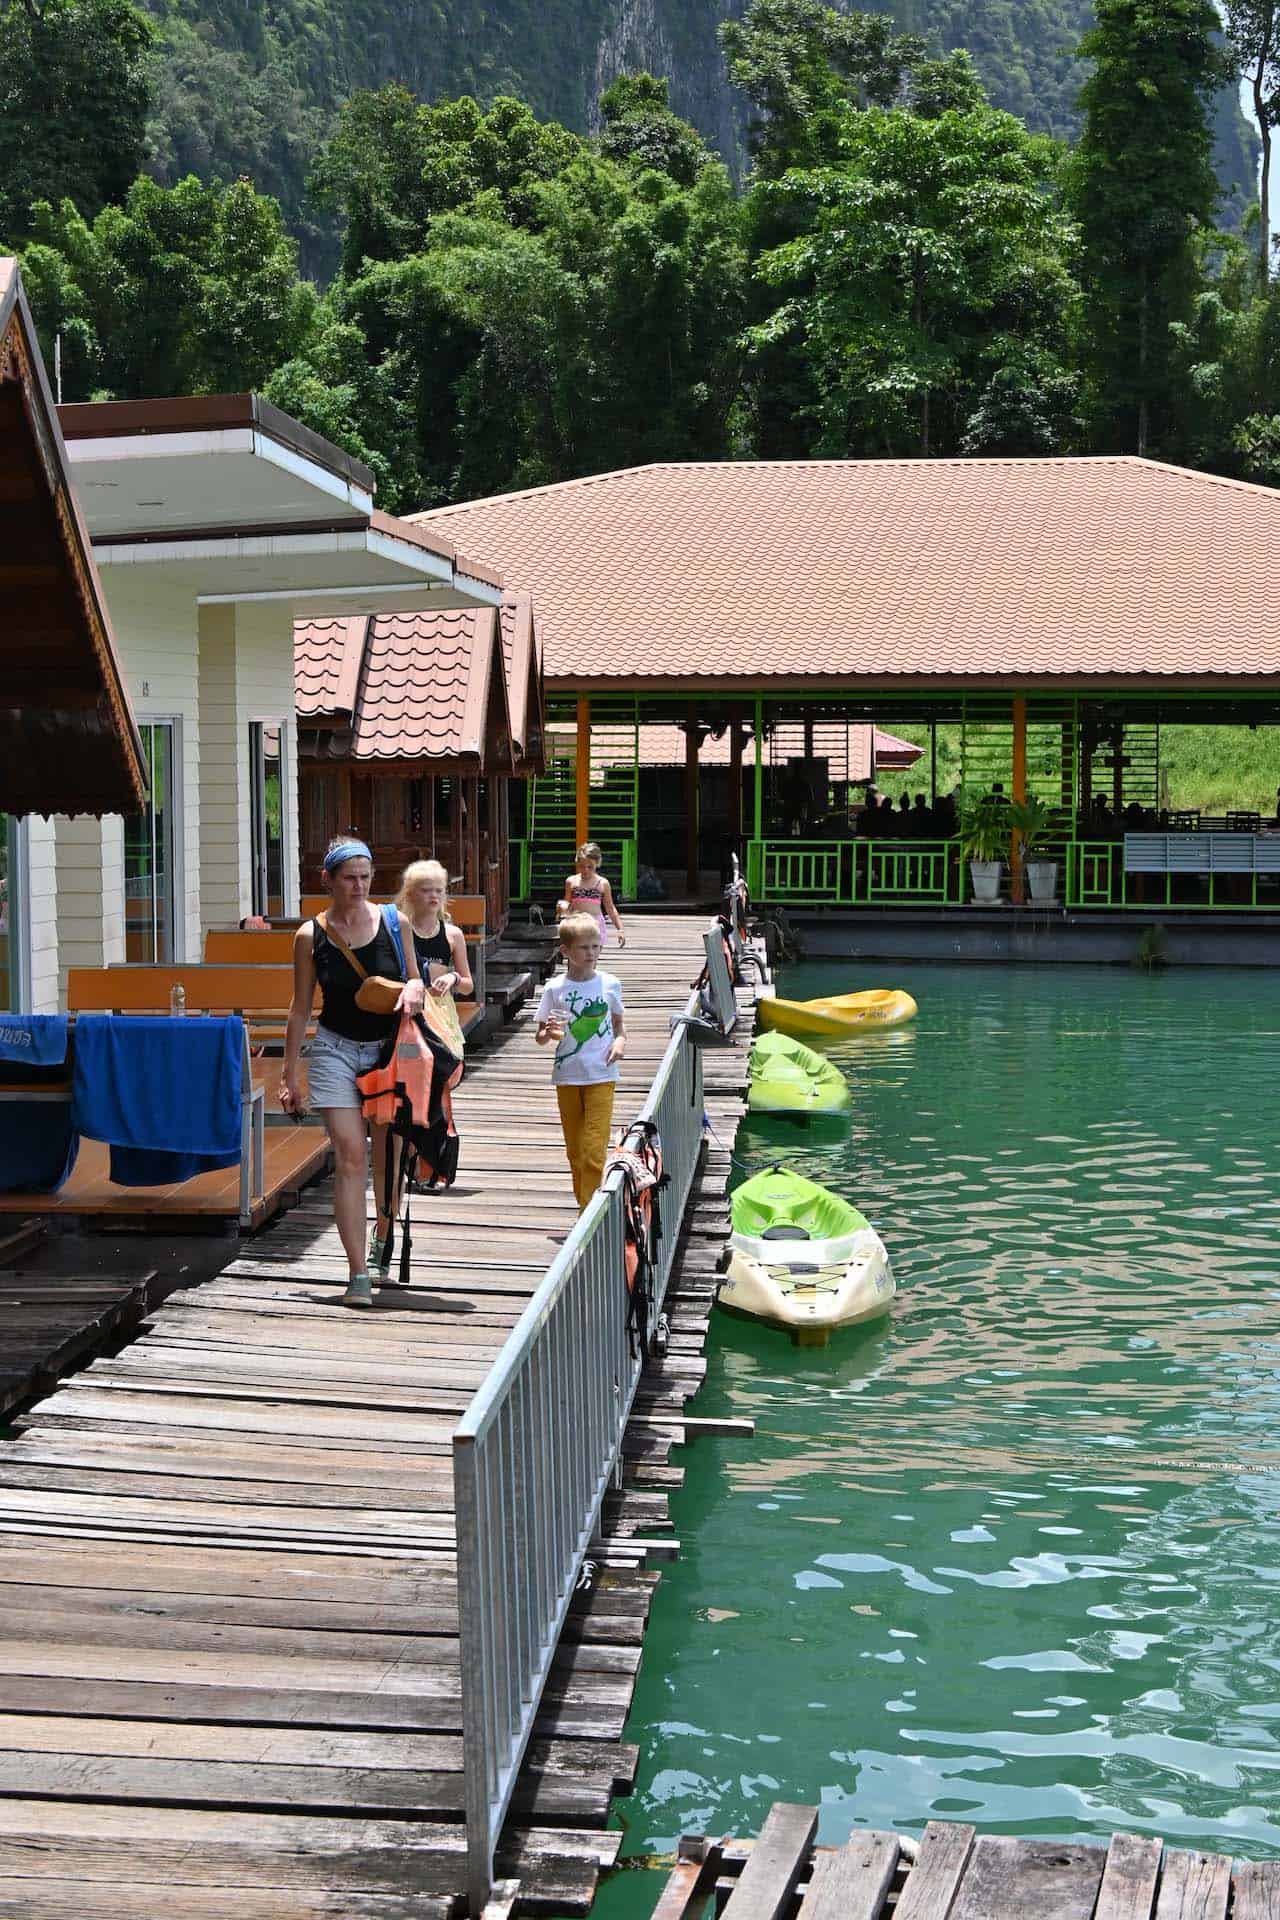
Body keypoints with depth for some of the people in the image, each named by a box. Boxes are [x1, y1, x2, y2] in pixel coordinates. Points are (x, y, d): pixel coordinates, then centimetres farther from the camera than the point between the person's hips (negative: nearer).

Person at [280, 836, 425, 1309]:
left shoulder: (394, 922, -1)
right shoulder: (310, 936, -2)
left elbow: (414, 978, 12)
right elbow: (301, 1008, 4)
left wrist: (414, 988, -14)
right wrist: (289, 1073, 4)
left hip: (389, 1049, 2)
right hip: (336, 1051, -2)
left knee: (389, 1156, 9)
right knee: (350, 1155, -12)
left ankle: (382, 1236, 38)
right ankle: (358, 1274, -12)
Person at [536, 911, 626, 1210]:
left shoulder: (609, 984, 1)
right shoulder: (555, 989, -2)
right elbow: (540, 1037, 3)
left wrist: (620, 1040, -4)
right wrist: (550, 1031, -20)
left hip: (601, 1076, -1)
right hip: (567, 1076, 1)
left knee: (594, 1149, -11)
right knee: (575, 1151, 11)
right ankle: (585, 1207, 25)